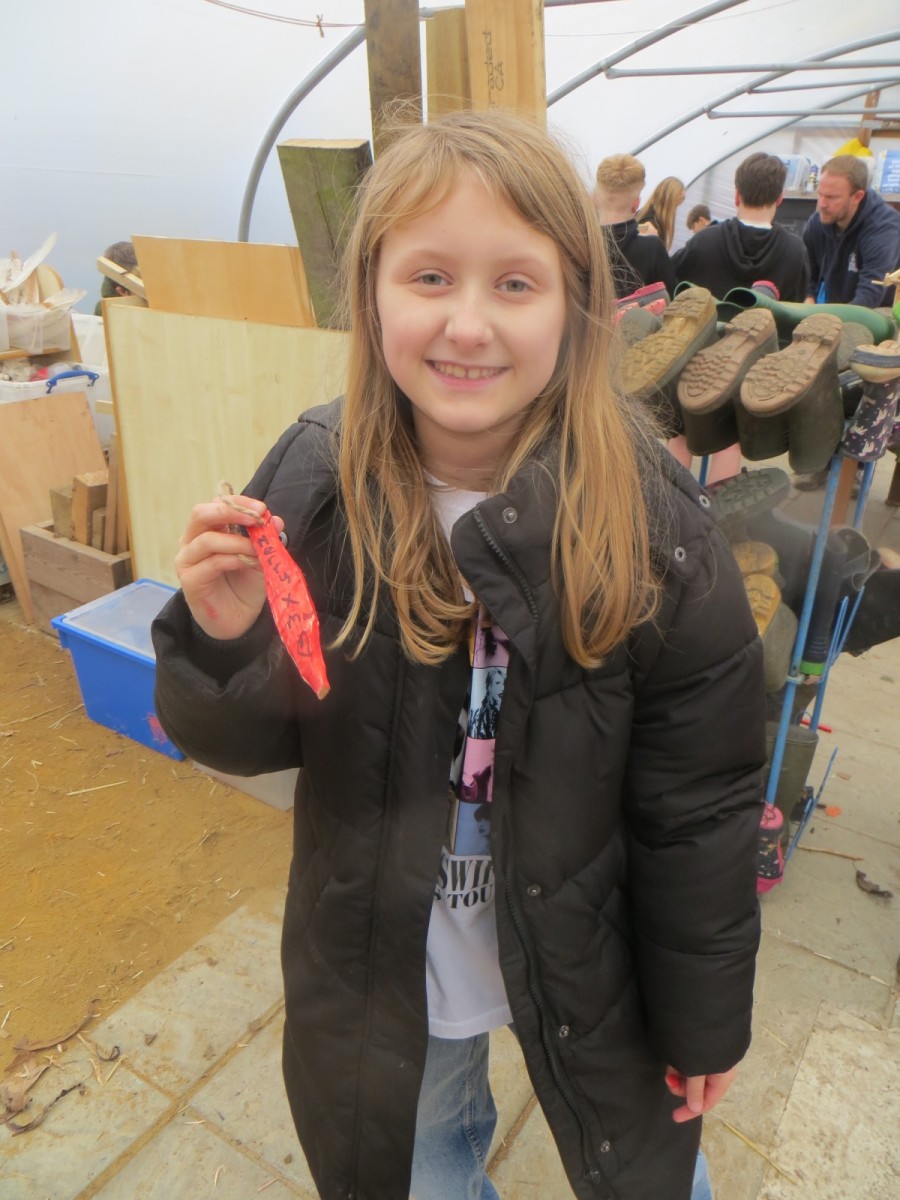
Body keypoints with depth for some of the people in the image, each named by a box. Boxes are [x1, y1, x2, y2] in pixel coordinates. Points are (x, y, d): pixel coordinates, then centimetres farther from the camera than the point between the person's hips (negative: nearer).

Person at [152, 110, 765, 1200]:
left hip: (585, 969, -1)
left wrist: (705, 1019, -2)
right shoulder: (311, 484, -18)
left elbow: (700, 812, -13)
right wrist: (222, 642, -29)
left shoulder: (649, 525, -24)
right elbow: (249, 742, -8)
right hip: (379, 957, 2)